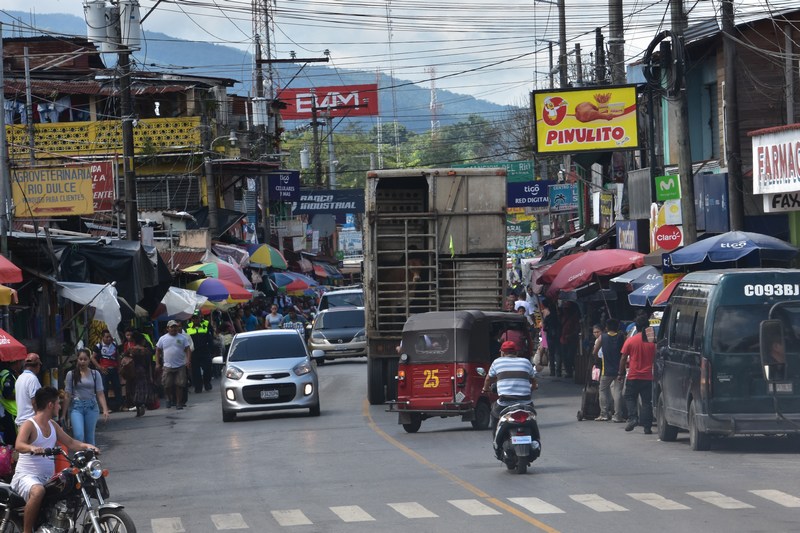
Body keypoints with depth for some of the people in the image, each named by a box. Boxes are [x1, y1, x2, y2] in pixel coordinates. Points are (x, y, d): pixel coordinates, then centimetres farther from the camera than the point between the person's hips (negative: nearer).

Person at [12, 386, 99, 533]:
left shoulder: (53, 426, 16)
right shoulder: (29, 425, -10)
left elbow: (70, 442, 21)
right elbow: (19, 445, -27)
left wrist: (86, 446, 1)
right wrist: (33, 448, -49)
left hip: (48, 478, 8)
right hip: (26, 476, -8)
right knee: (38, 491, -39)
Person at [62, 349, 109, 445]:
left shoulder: (95, 374, 4)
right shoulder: (71, 374, 1)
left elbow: (100, 394, 2)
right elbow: (68, 395, 3)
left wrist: (105, 409, -10)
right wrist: (64, 414, 3)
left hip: (91, 406, 2)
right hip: (76, 406, -2)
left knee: (90, 437, 7)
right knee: (79, 435, -17)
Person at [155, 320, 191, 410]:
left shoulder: (182, 338, 5)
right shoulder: (163, 339, 5)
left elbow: (187, 350, 3)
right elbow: (158, 351, 9)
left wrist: (188, 360, -11)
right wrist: (157, 363, 2)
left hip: (180, 366, 0)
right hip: (168, 366, 0)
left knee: (179, 385, -2)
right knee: (167, 385, 1)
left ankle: (179, 403, 6)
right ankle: (169, 398, 26)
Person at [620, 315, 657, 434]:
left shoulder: (630, 341, -5)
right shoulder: (652, 342, -2)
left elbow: (623, 358, -2)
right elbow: (656, 359, 3)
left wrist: (621, 373, 8)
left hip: (633, 376, -1)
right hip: (648, 377, 1)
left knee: (630, 398, 15)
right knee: (647, 402, 5)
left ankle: (632, 418, -5)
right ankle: (647, 426, 1)